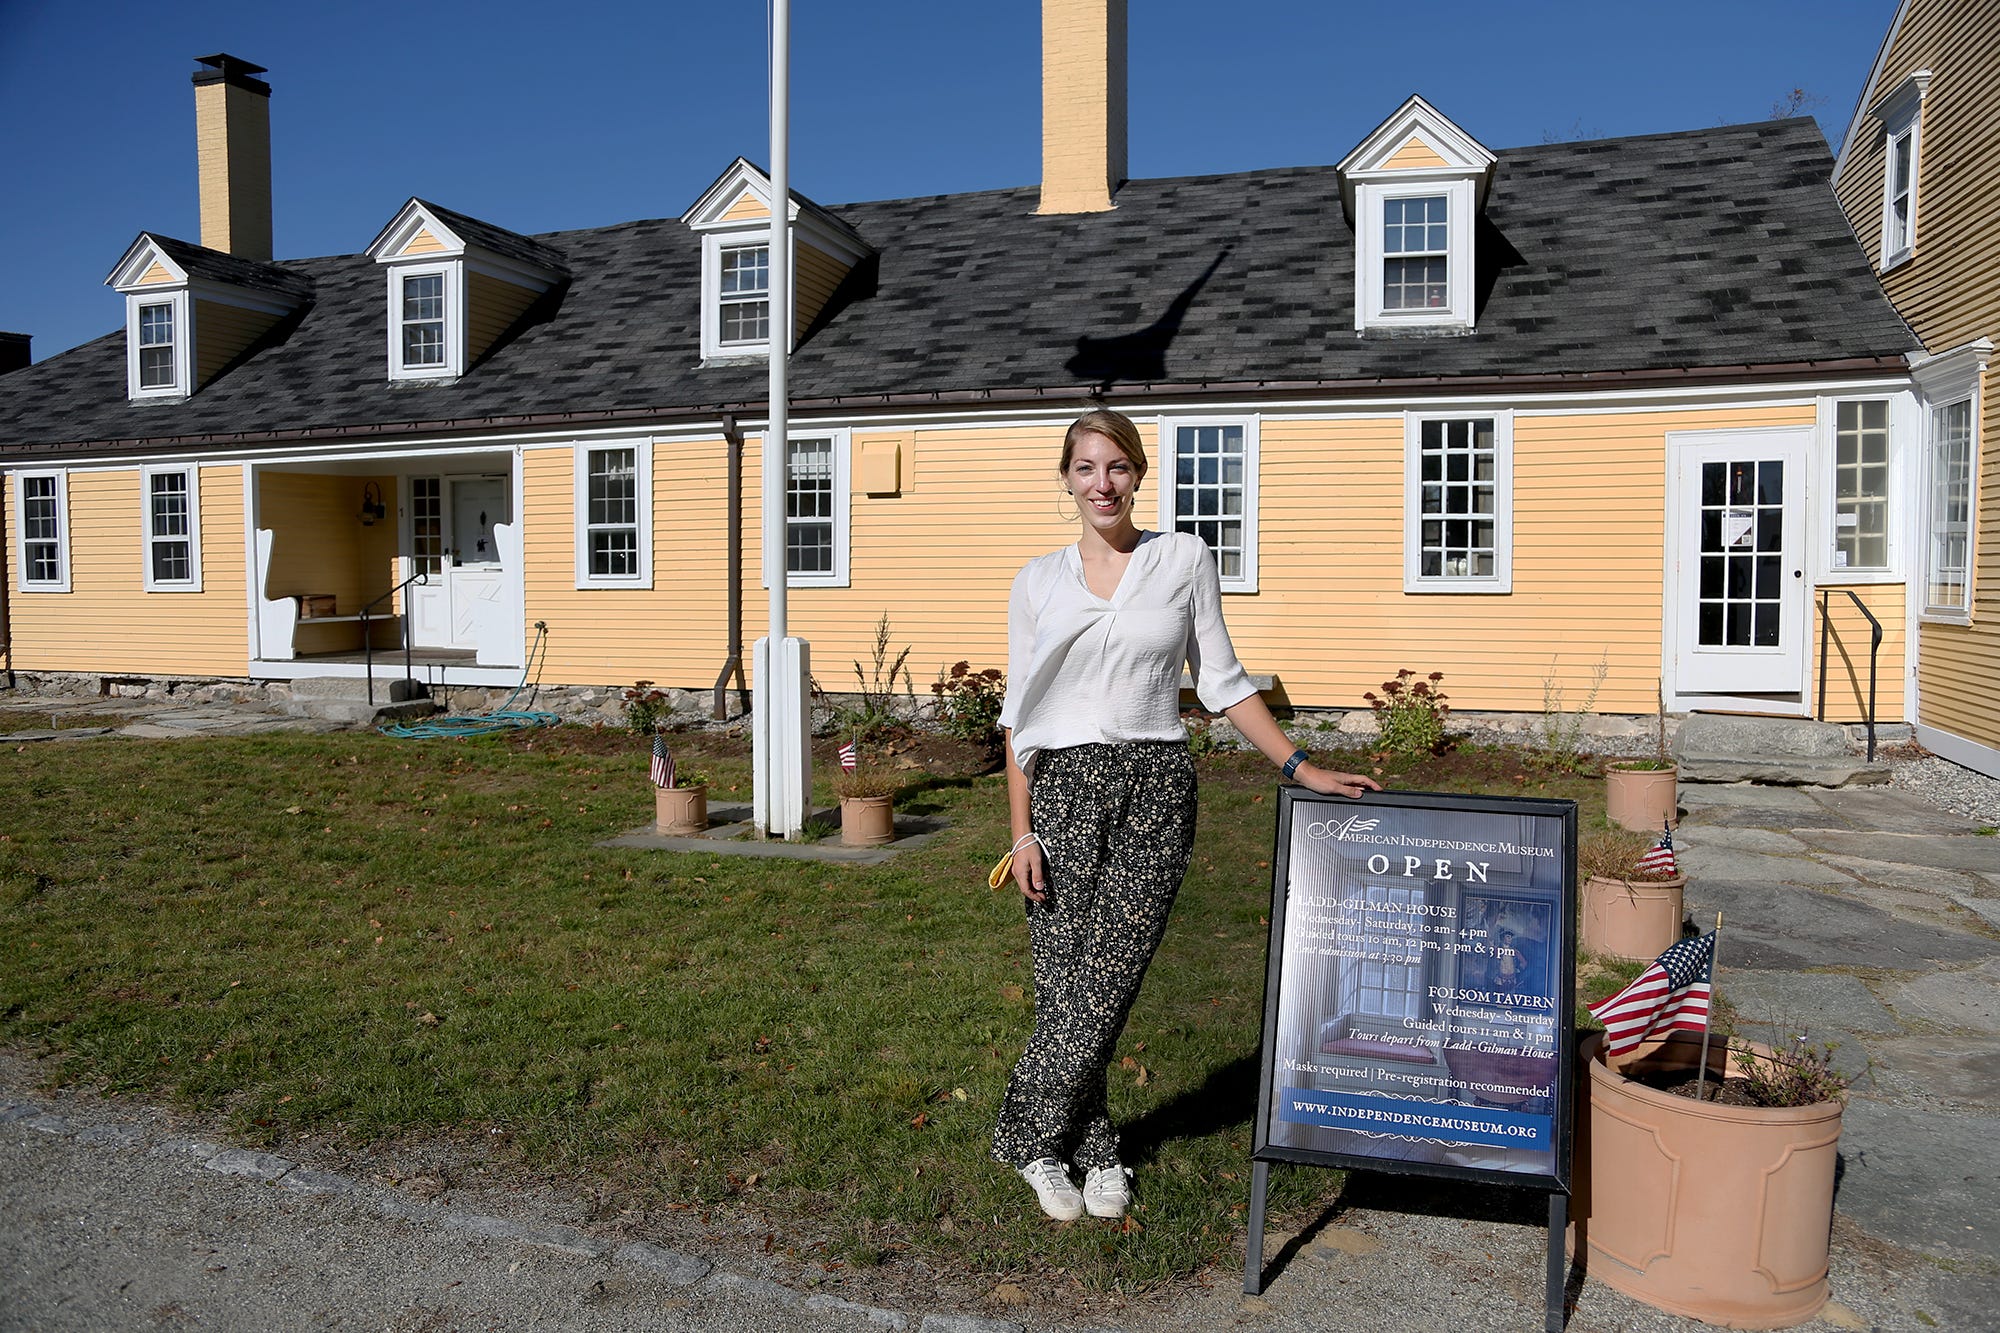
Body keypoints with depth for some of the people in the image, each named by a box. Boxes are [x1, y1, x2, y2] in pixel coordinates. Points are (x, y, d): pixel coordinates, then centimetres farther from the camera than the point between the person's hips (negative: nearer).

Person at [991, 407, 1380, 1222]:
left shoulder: (1186, 561, 5)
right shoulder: (1038, 581, 6)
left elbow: (1221, 683, 6)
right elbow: (1019, 715, 5)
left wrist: (1301, 768, -1)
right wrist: (1023, 832, -1)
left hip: (1155, 789, 0)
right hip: (1063, 788, 1)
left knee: (1106, 983, -1)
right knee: (1066, 985, 1)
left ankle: (1035, 1138, 21)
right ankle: (1093, 1151, 23)